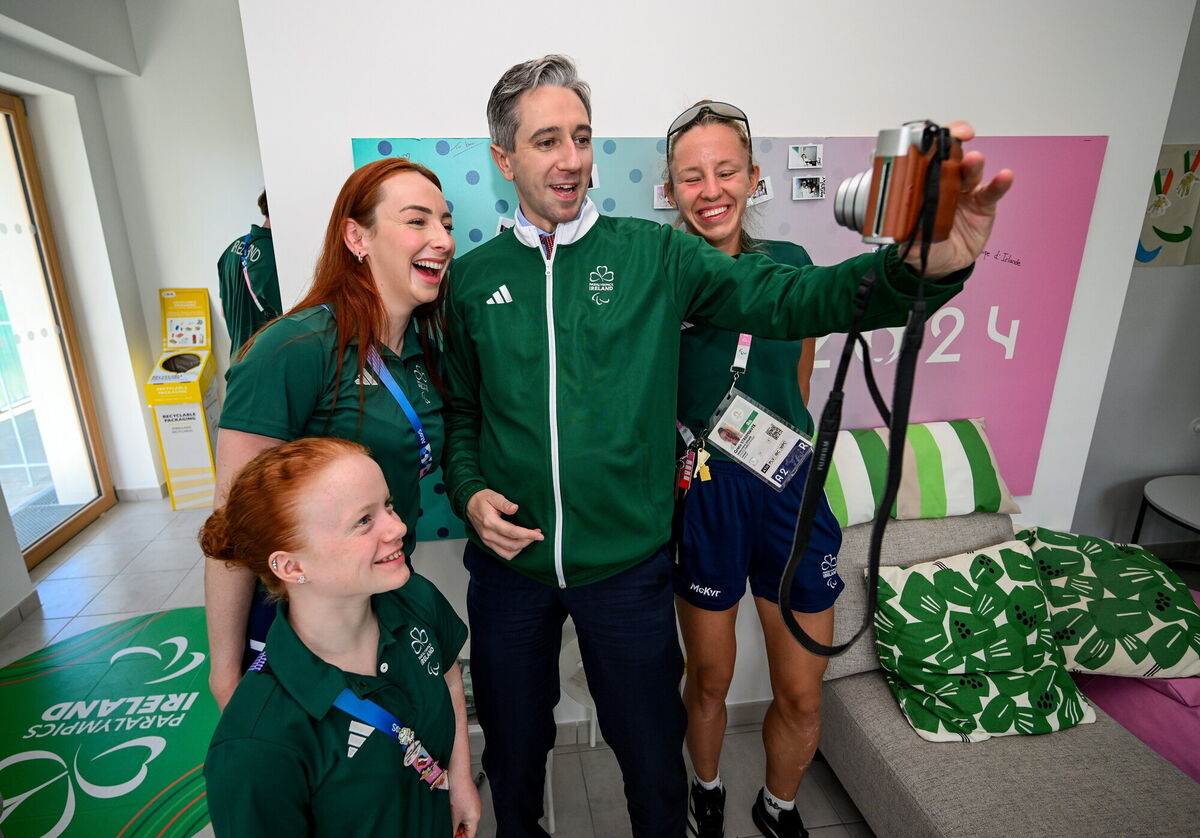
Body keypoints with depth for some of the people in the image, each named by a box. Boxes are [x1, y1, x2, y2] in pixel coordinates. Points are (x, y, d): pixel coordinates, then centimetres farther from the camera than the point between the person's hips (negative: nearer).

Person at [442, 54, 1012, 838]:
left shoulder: (654, 255, -5)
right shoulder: (472, 278, 0)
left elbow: (787, 297, -16)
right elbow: (458, 411, 7)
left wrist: (922, 265, -32)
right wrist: (469, 492, -10)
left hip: (627, 565, -1)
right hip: (509, 562, 2)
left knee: (654, 757, 19)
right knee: (514, 749, 25)